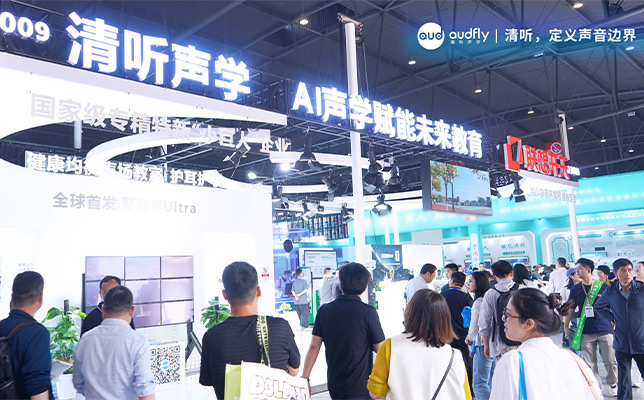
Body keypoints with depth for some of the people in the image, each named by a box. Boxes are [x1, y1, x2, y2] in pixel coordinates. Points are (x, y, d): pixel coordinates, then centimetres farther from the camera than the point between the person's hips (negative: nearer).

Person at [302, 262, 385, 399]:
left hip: (334, 384, 5)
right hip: (360, 388, -5)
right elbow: (380, 349, -9)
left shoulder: (324, 310, -3)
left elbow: (314, 346, -2)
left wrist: (304, 378, 4)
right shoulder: (368, 312, -14)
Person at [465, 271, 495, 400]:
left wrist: (469, 338, 8)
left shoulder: (478, 302, -17)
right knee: (492, 383, 17)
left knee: (479, 384, -1)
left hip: (483, 345, -9)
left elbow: (475, 325, -12)